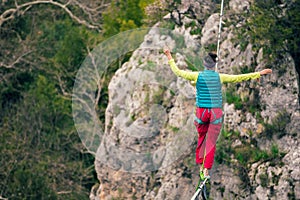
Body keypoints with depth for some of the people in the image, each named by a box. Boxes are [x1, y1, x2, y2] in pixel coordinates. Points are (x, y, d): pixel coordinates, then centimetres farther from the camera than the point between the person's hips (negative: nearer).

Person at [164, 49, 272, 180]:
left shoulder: (197, 76, -4)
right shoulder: (220, 77, -2)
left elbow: (178, 72, 5)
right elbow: (239, 78, 4)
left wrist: (170, 59, 19)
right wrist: (258, 74, 12)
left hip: (201, 111, 0)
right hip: (216, 112, 0)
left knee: (201, 138, 19)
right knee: (211, 142, 4)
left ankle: (201, 165, 18)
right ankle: (206, 170, -1)